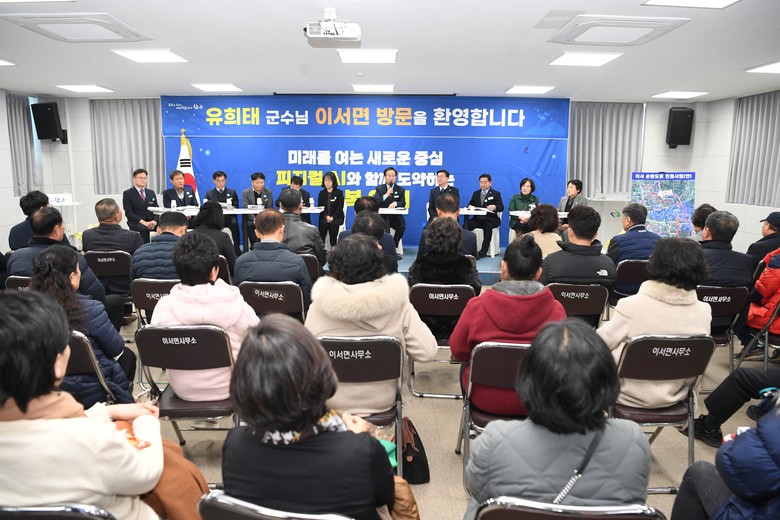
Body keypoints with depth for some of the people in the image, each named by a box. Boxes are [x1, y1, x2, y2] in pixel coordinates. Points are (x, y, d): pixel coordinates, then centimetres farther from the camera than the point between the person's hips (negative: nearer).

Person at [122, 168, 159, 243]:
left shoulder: (151, 193, 17)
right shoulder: (127, 193, 4)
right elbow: (128, 213, -5)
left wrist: (154, 221, -10)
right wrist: (143, 222, -19)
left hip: (151, 222, 4)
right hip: (136, 223, -3)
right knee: (144, 229, -38)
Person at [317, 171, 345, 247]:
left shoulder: (339, 192, 3)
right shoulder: (322, 193, 12)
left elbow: (340, 208, -3)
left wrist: (332, 217, -18)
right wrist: (326, 216, -13)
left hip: (337, 217, -2)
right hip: (324, 217, 2)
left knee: (333, 224, -32)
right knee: (323, 224, -30)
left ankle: (333, 246, -25)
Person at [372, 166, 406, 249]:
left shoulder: (400, 190, 12)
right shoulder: (379, 188, 10)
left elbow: (403, 203, 2)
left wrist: (395, 203, -21)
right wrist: (386, 195, -16)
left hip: (395, 217, 1)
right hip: (382, 216, -1)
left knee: (402, 226, -29)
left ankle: (394, 245, -12)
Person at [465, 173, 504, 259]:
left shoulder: (496, 194, 8)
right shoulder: (476, 193, 21)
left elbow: (501, 207, -4)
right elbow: (471, 204, 20)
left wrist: (494, 207, -28)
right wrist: (470, 206, -7)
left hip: (490, 219, -3)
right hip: (477, 219, 4)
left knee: (488, 226, -38)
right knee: (466, 225, -26)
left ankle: (483, 251, -34)